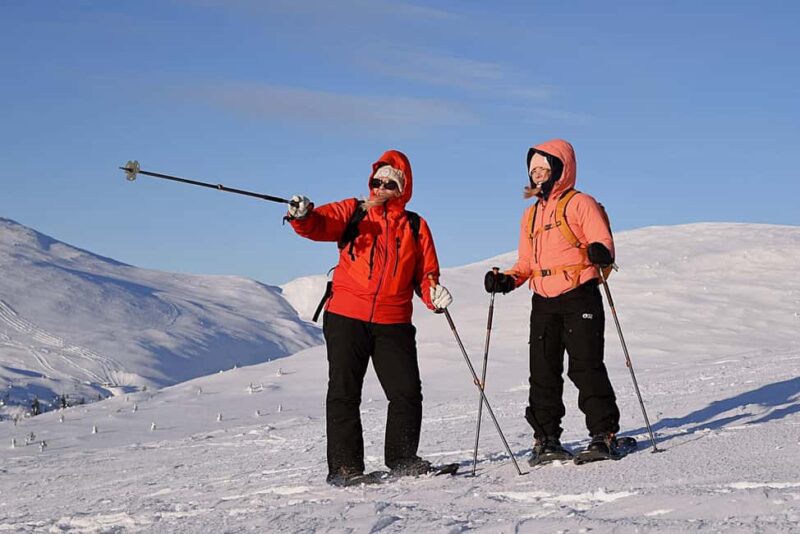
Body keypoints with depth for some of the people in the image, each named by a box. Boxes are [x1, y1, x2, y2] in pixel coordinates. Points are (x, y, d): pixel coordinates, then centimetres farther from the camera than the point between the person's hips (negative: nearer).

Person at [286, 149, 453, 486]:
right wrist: (302, 216, -32)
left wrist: (433, 293, -10)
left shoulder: (416, 226, 12)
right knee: (344, 392, -1)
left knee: (407, 392, 0)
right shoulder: (352, 212, 7)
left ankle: (402, 458, 16)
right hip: (346, 317, -1)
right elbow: (320, 225, -10)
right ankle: (345, 466, 5)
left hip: (393, 323, 2)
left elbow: (426, 273, 12)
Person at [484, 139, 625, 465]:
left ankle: (603, 434, -1)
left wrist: (600, 253, -32)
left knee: (586, 367, -9)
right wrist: (507, 280, 5)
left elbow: (603, 243, -9)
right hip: (544, 303, 6)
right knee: (543, 372, 4)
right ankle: (546, 439, 10)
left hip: (579, 297, -6)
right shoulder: (531, 214, 20)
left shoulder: (580, 203, 0)